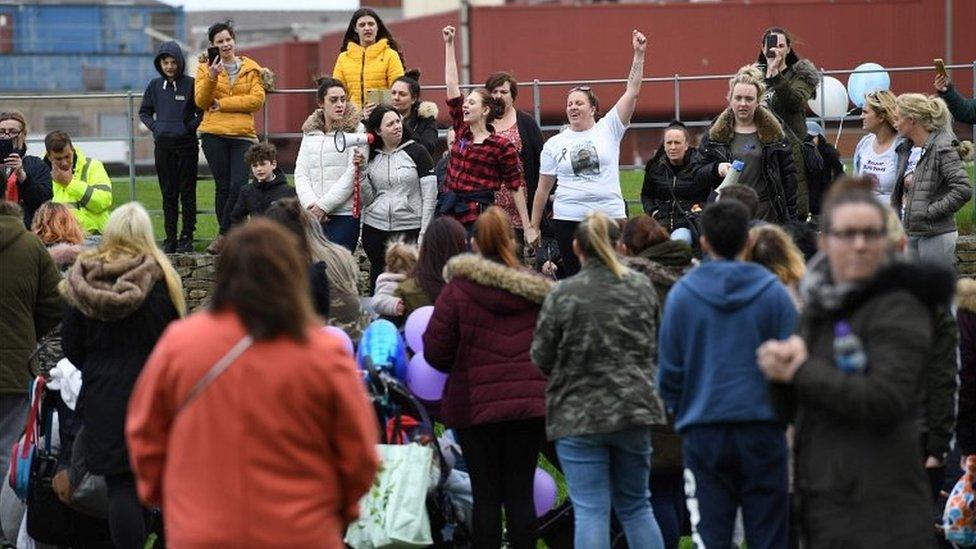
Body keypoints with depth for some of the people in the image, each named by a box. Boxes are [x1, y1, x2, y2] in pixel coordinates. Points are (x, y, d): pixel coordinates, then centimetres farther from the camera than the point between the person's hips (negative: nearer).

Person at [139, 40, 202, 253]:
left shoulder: (191, 84, -4)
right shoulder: (155, 86, 6)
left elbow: (202, 111, 0)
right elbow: (144, 112, 16)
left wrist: (190, 126, -13)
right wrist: (154, 127, 0)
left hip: (186, 144, -3)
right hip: (163, 145, 3)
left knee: (187, 192, 1)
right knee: (168, 193, 6)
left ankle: (187, 237, 5)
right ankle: (170, 238, 10)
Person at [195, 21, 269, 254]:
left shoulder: (252, 68, 9)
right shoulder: (206, 68, 9)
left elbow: (257, 99, -4)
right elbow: (201, 102, -1)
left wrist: (222, 104, -8)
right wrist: (211, 77, -17)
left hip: (243, 135, 0)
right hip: (214, 134, 0)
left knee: (238, 187, -13)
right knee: (222, 186, 0)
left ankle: (224, 235, -3)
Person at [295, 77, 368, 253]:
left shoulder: (356, 130, 1)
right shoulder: (310, 132, 15)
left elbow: (353, 174, -7)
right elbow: (301, 172, 10)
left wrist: (324, 205, -11)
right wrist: (311, 204, -8)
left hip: (345, 214, -4)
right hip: (314, 214, 4)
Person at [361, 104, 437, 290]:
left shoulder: (416, 152, -3)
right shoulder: (371, 157, 9)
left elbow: (430, 196, -4)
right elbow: (368, 197, 8)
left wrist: (424, 234, -8)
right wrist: (361, 170, -5)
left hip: (409, 228, -3)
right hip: (375, 229, 4)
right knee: (378, 281, 7)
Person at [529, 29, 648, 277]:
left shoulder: (608, 129, 5)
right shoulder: (554, 145, 9)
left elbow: (632, 91, -2)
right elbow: (543, 188, 13)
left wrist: (639, 54, -10)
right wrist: (533, 227, 11)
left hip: (610, 216, -1)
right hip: (568, 219, 1)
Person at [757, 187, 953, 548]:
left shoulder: (899, 307, -9)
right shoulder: (817, 308, 14)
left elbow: (883, 401, -21)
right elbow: (792, 409, 16)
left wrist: (800, 370, -12)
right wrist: (781, 364, -6)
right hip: (821, 501, 8)